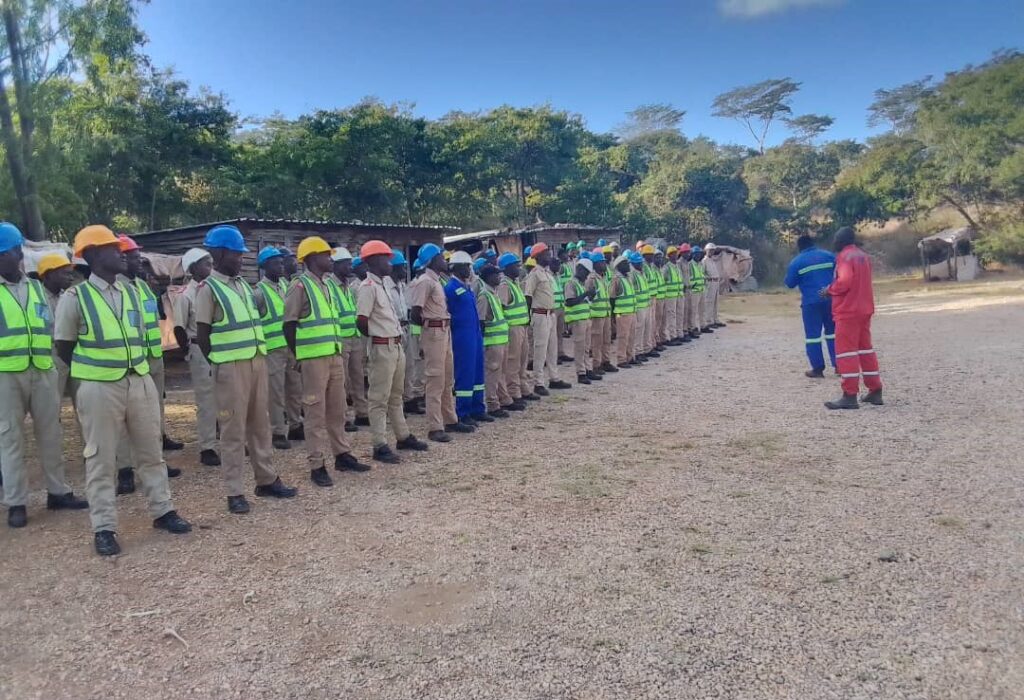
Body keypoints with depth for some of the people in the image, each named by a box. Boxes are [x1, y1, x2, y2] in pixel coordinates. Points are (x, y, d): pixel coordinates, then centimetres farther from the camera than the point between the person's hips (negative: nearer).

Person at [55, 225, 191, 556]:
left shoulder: (131, 292, 9)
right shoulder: (75, 297, -7)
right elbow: (63, 347, -1)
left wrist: (133, 366, 10)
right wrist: (94, 369, 2)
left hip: (141, 381, 5)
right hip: (99, 388, -5)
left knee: (150, 452, 13)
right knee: (101, 460, 4)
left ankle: (162, 510, 25)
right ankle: (104, 528, 13)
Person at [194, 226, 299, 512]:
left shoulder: (243, 283, 13)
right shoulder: (209, 289, -8)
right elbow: (202, 335, -8)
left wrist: (259, 356, 12)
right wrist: (220, 363, -3)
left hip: (257, 362, 7)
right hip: (231, 367, -7)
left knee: (260, 423, 13)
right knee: (234, 429, -1)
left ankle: (267, 480, 24)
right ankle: (234, 492, 8)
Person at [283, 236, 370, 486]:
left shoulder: (327, 285, 16)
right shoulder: (300, 286, -8)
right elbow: (289, 325, -10)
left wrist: (338, 351, 17)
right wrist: (300, 357, -9)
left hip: (335, 356, 8)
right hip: (313, 359, -8)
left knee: (337, 409, 14)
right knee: (315, 412, -2)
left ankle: (342, 455, 25)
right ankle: (317, 465, 5)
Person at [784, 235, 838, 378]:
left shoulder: (797, 262, -3)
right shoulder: (829, 256, 7)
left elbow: (790, 283, 1)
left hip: (811, 302, -4)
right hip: (831, 299, 4)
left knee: (813, 335, 2)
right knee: (832, 332, 15)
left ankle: (818, 369, 2)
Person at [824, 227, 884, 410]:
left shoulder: (845, 256, -13)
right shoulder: (864, 256, 15)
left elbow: (844, 282, -25)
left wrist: (829, 289, -8)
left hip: (848, 311, -9)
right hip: (865, 309, 9)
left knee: (846, 351, -7)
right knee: (865, 349, 16)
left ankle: (850, 396, -9)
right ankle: (875, 391, 19)